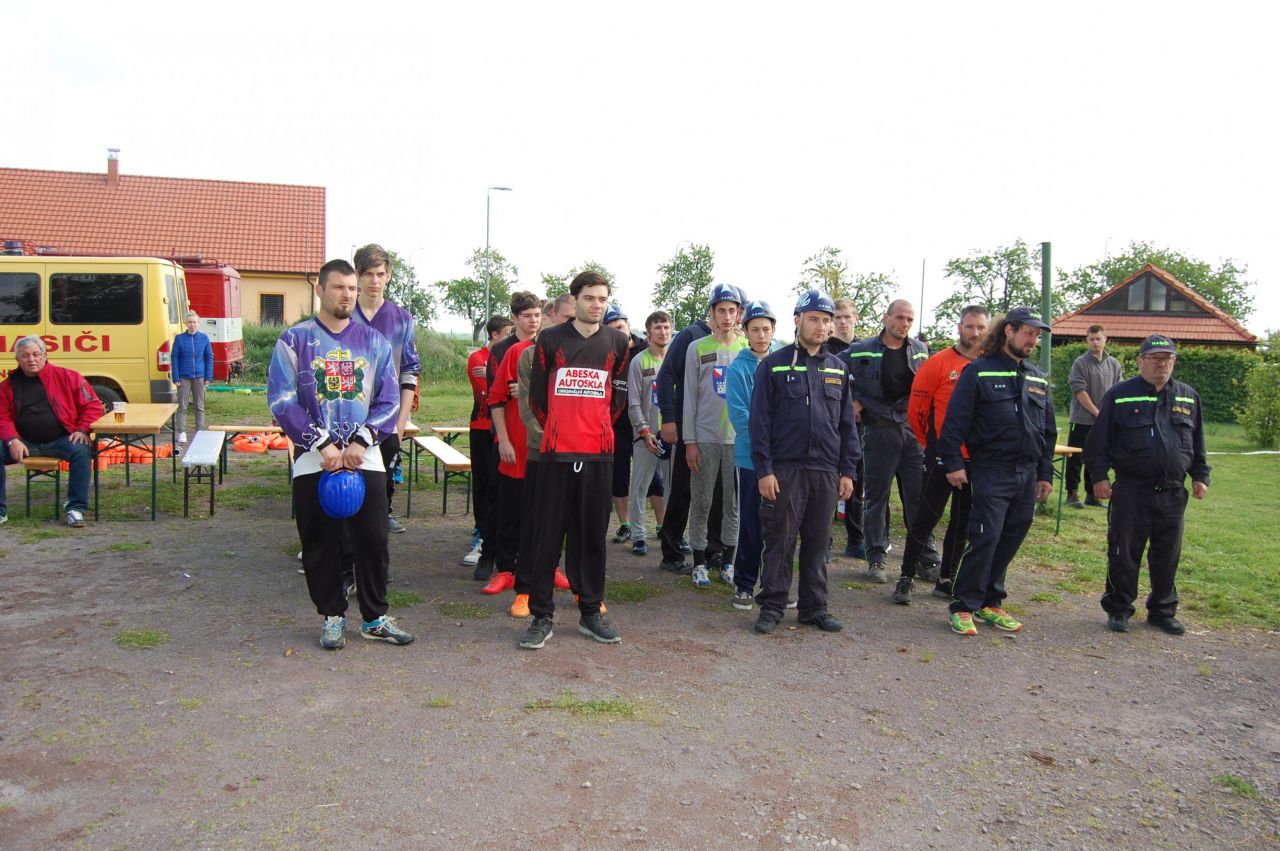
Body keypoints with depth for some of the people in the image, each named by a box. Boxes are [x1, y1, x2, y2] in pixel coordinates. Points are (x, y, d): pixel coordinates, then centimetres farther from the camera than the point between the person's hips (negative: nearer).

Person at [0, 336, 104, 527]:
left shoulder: (67, 377, 2)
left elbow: (92, 405, 3)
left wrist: (82, 430, -11)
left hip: (61, 440, -3)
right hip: (26, 443, 3)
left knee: (81, 452, -32)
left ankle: (76, 509, -25)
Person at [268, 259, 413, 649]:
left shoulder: (374, 341, 8)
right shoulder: (294, 340, 1)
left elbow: (389, 400, 4)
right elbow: (282, 401, -6)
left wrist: (360, 442, -9)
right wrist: (323, 444, -13)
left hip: (366, 460, 2)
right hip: (313, 461, -1)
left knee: (374, 540, 3)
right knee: (321, 545, 6)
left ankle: (375, 617, 17)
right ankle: (332, 616, 21)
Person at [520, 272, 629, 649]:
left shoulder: (617, 342, 8)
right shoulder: (550, 340, 2)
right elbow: (537, 395, 8)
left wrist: (595, 427, 12)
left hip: (598, 453, 2)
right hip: (557, 452, -2)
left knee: (593, 535, 9)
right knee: (548, 535, 1)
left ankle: (591, 613, 20)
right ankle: (542, 616, 10)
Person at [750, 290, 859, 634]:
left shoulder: (838, 369, 12)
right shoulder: (774, 365, -1)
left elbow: (847, 423, 14)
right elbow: (760, 421, -4)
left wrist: (847, 470, 7)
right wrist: (763, 469, -10)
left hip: (826, 472, 4)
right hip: (785, 470, -4)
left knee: (818, 542, 11)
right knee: (780, 541, 2)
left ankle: (814, 607, 21)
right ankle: (772, 606, 12)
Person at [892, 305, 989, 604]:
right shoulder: (938, 364, -7)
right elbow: (916, 410, -3)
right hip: (943, 456, -4)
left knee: (963, 522, 12)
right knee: (926, 517, 1)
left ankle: (946, 580, 25)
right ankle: (907, 578, 12)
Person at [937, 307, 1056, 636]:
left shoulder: (1038, 378, 15)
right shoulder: (979, 371, -3)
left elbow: (1048, 430, 20)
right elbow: (955, 420, -8)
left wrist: (1045, 473, 16)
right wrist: (954, 463, -12)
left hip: (1027, 473, 6)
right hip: (991, 470, -6)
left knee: (1010, 541, 10)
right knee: (985, 539, -9)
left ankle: (990, 603, 23)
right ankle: (963, 606, 1)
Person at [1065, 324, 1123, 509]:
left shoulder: (1114, 364, 8)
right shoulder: (1081, 363, -6)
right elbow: (1079, 391, -11)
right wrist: (1097, 412, -13)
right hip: (1082, 421, -4)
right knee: (1075, 459, -1)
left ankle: (1092, 494, 19)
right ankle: (1072, 494, 5)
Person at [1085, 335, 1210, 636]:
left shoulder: (1189, 397, 10)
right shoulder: (1120, 395, -2)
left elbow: (1197, 443, 18)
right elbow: (1099, 440, -3)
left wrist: (1200, 476, 12)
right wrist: (1099, 476, -8)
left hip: (1173, 492, 4)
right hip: (1130, 492, -4)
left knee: (1167, 555, 12)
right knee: (1124, 553, 2)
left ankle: (1163, 611, 26)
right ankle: (1118, 609, 15)